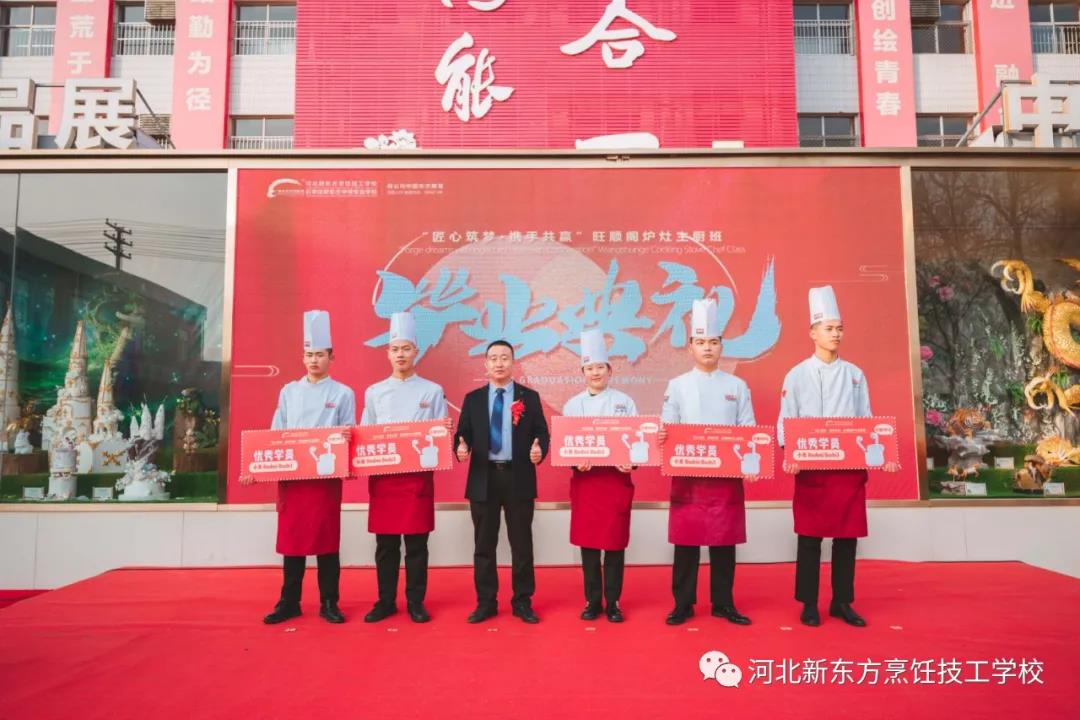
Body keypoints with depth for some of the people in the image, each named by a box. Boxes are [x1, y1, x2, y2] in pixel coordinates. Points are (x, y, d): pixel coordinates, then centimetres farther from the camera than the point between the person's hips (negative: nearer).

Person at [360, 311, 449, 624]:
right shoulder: (374, 392, 10)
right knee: (386, 544, 7)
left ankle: (416, 602, 15)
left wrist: (445, 430, -18)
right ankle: (386, 602, 19)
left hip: (418, 475, -2)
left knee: (416, 543, 3)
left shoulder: (432, 391, 5)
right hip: (382, 475, 2)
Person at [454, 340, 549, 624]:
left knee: (521, 543, 6)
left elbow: (542, 433, 3)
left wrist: (540, 450, -18)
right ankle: (485, 602, 19)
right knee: (484, 544, 8)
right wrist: (462, 448, -16)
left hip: (519, 478, -1)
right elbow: (462, 434, 6)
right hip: (483, 478, 1)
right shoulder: (473, 399, 9)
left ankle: (522, 602, 17)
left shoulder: (530, 397, 6)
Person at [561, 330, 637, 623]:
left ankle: (613, 602, 16)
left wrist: (631, 464, -16)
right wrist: (576, 464, -15)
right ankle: (593, 601, 19)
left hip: (617, 479, -1)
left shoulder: (624, 401, 4)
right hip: (584, 480, 1)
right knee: (588, 543, 6)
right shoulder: (573, 405, 6)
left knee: (615, 542, 3)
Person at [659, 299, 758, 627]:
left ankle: (724, 603, 21)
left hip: (727, 476, 1)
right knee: (686, 542, 4)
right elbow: (667, 430, 1)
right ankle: (683, 604, 15)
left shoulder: (737, 386, 7)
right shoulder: (677, 385, 4)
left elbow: (748, 430, 4)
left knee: (724, 542, 8)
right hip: (687, 476, -1)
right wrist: (662, 437, -22)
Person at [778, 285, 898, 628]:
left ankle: (842, 603, 21)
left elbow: (866, 420, 10)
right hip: (811, 468, -3)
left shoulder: (855, 375, 9)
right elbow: (786, 421, -2)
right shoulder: (797, 375, -1)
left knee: (847, 537, 8)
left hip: (850, 468, 3)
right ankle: (809, 605, 13)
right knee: (810, 538, 2)